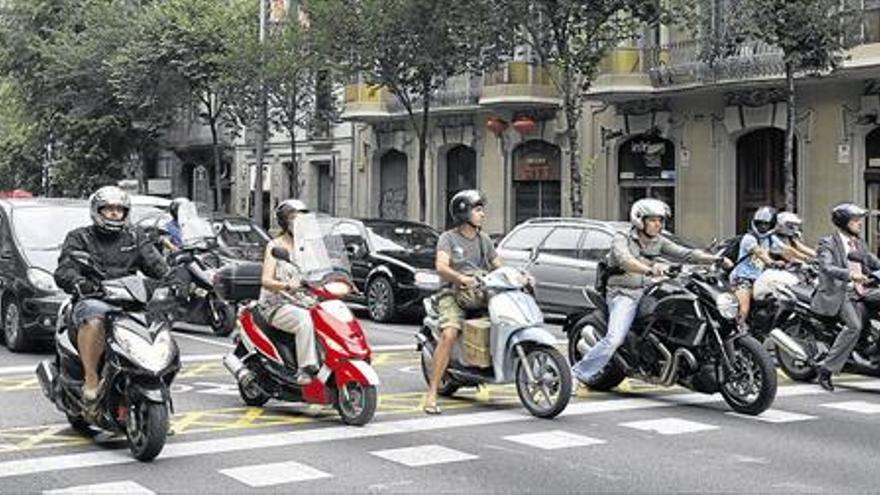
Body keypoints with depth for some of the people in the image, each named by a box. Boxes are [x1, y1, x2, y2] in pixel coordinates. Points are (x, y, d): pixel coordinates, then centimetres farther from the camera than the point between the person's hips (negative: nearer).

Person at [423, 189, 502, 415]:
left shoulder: (484, 240, 19)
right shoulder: (448, 238, 2)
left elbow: (498, 267, 20)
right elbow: (441, 266, -14)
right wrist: (462, 278, -32)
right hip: (454, 295, -5)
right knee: (449, 334, -28)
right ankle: (432, 392, -27)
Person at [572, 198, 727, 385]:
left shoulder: (659, 242, 13)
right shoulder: (622, 239, -6)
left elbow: (685, 253, 5)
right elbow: (624, 260, -27)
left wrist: (715, 259, -9)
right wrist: (649, 269, -45)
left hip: (648, 293, 6)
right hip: (624, 294, -6)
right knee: (614, 339, -25)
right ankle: (577, 374, -19)